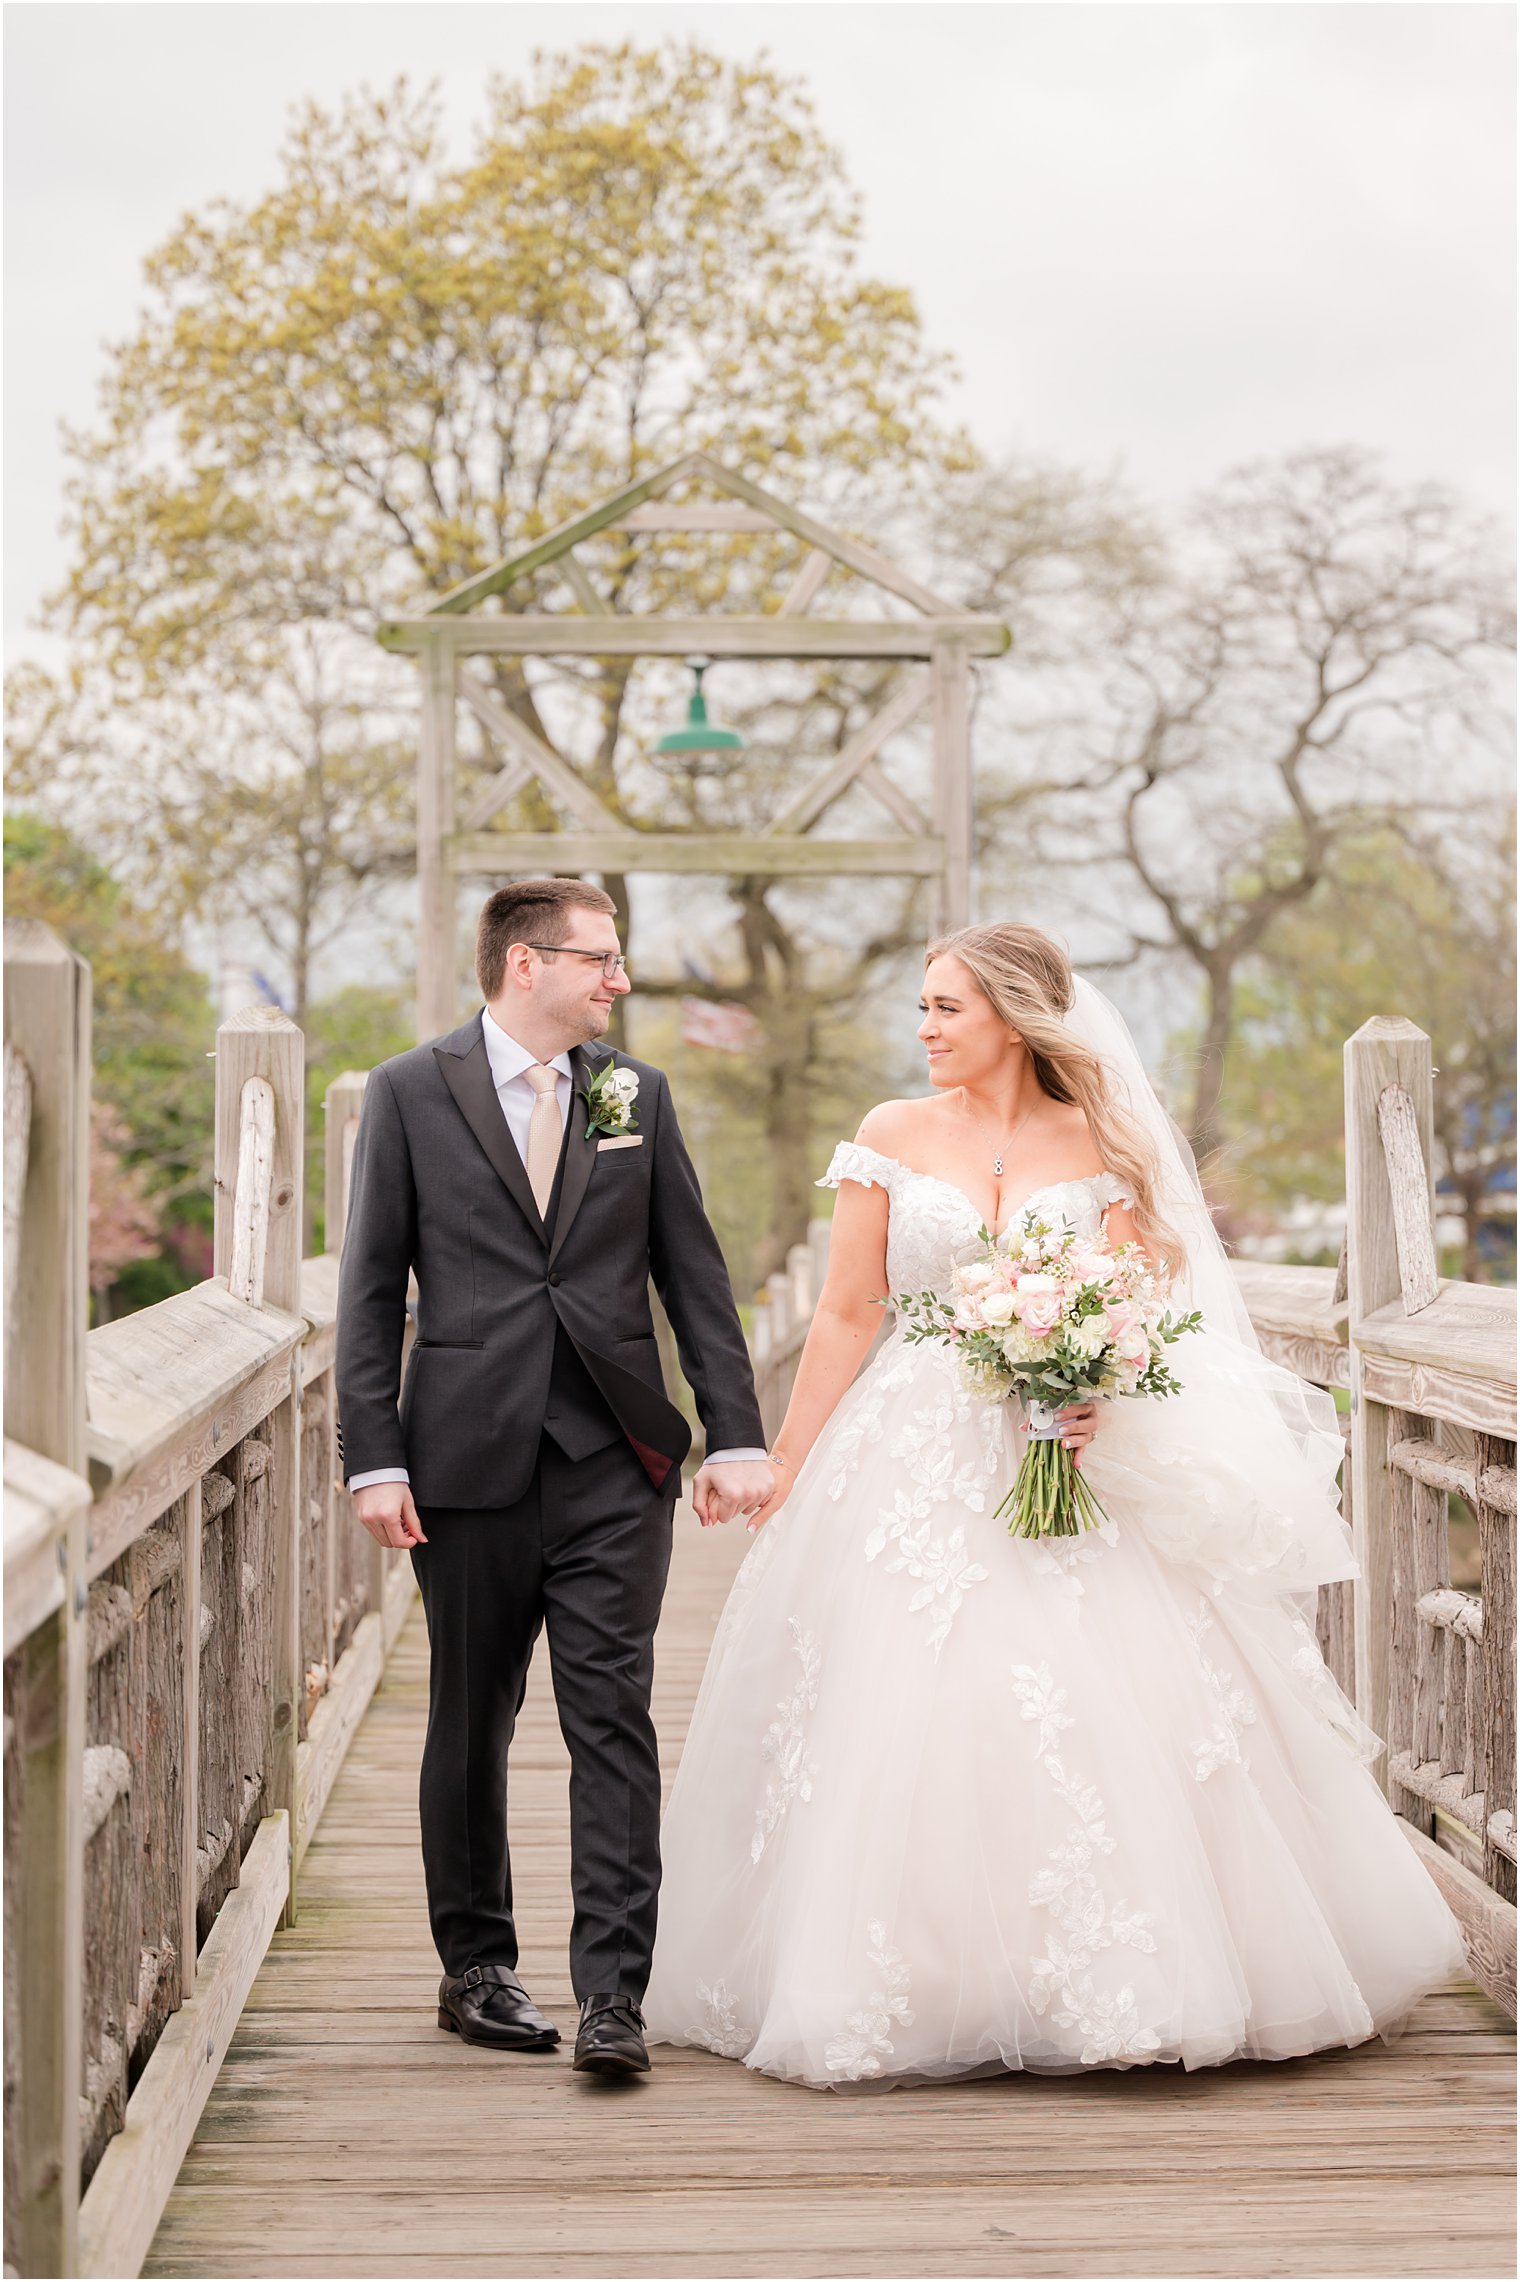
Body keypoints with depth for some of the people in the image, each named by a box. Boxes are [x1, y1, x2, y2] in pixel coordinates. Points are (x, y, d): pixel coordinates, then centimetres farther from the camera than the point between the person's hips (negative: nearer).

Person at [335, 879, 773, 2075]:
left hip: (615, 1460, 1)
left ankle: (613, 1992, -3)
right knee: (471, 1727, 10)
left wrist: (737, 1436, 2)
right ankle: (478, 1968, 24)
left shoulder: (637, 1093, 9)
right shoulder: (411, 1091, 1)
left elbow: (694, 1273, 9)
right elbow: (371, 1289, 0)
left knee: (615, 1722, -5)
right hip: (470, 1461, -1)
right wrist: (376, 1460, -7)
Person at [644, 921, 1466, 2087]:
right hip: (915, 1463, 0)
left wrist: (1102, 1398, -18)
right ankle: (918, 1987, 7)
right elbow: (847, 1314, 4)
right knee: (905, 1719, -3)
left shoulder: (1102, 1146, 4)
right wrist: (782, 1473, 1)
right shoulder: (894, 1136, 5)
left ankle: (1108, 1979, 9)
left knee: (1099, 1719, -5)